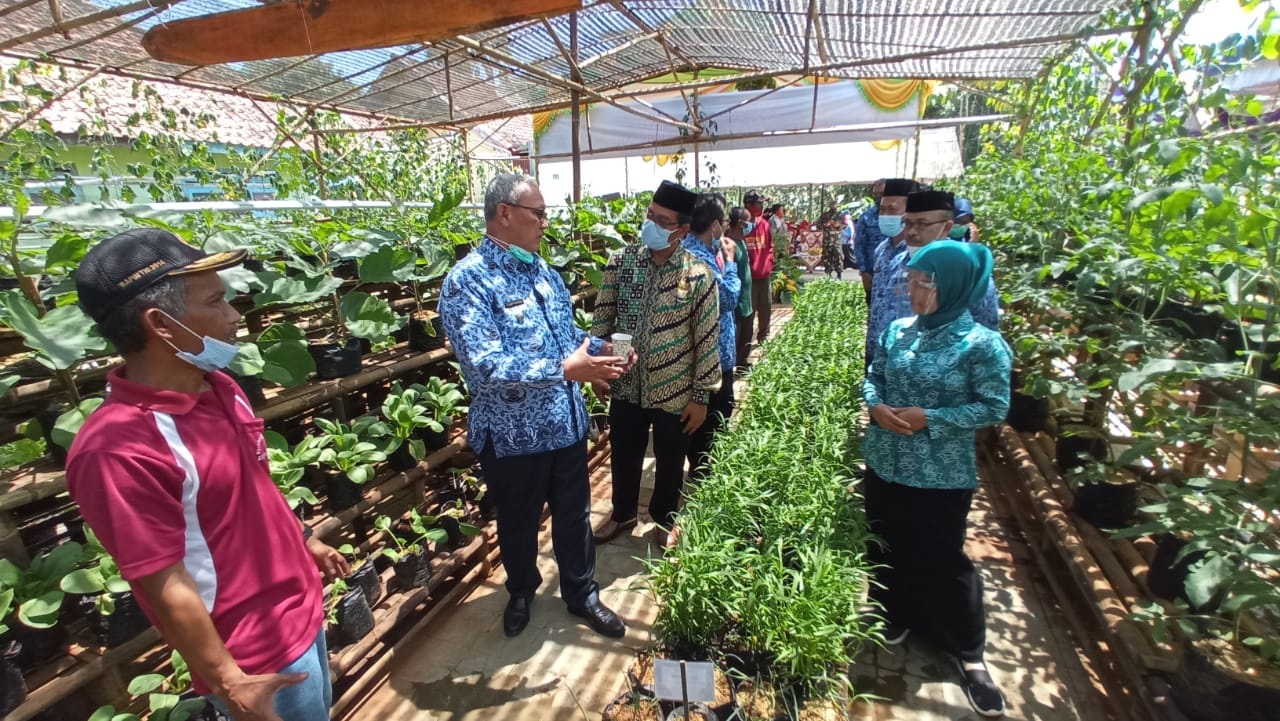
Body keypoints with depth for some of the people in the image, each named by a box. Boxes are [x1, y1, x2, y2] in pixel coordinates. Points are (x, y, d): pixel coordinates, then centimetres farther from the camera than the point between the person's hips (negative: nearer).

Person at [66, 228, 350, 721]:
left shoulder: (219, 388, -5)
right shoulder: (119, 449, -30)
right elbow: (166, 589, -24)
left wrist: (305, 540, 18)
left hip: (302, 608, 8)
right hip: (256, 654, -7)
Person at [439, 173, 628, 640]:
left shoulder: (542, 270, 6)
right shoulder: (468, 280, -18)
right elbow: (485, 365, -28)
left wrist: (598, 348, -4)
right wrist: (565, 369, -33)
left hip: (566, 423, 6)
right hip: (512, 434, -5)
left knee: (574, 516, 20)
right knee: (519, 523, 19)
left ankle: (582, 594, 43)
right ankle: (522, 592, 48)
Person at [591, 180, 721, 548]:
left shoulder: (698, 275, -13)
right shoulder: (621, 260, -4)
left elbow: (707, 339, -9)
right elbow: (602, 318, 3)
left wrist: (701, 395, -8)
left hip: (675, 391, -2)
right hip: (626, 385, 3)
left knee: (669, 464, 17)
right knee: (624, 456, 20)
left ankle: (664, 521, 43)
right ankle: (622, 513, 46)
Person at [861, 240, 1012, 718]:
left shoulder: (981, 344, -15)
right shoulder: (898, 330, -1)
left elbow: (994, 407, -13)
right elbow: (873, 377, 9)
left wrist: (930, 419, -22)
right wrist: (876, 406, -12)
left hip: (941, 476, -5)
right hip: (884, 463, 5)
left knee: (944, 560, 8)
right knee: (887, 547, 20)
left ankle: (969, 652, 32)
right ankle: (895, 614, 46)